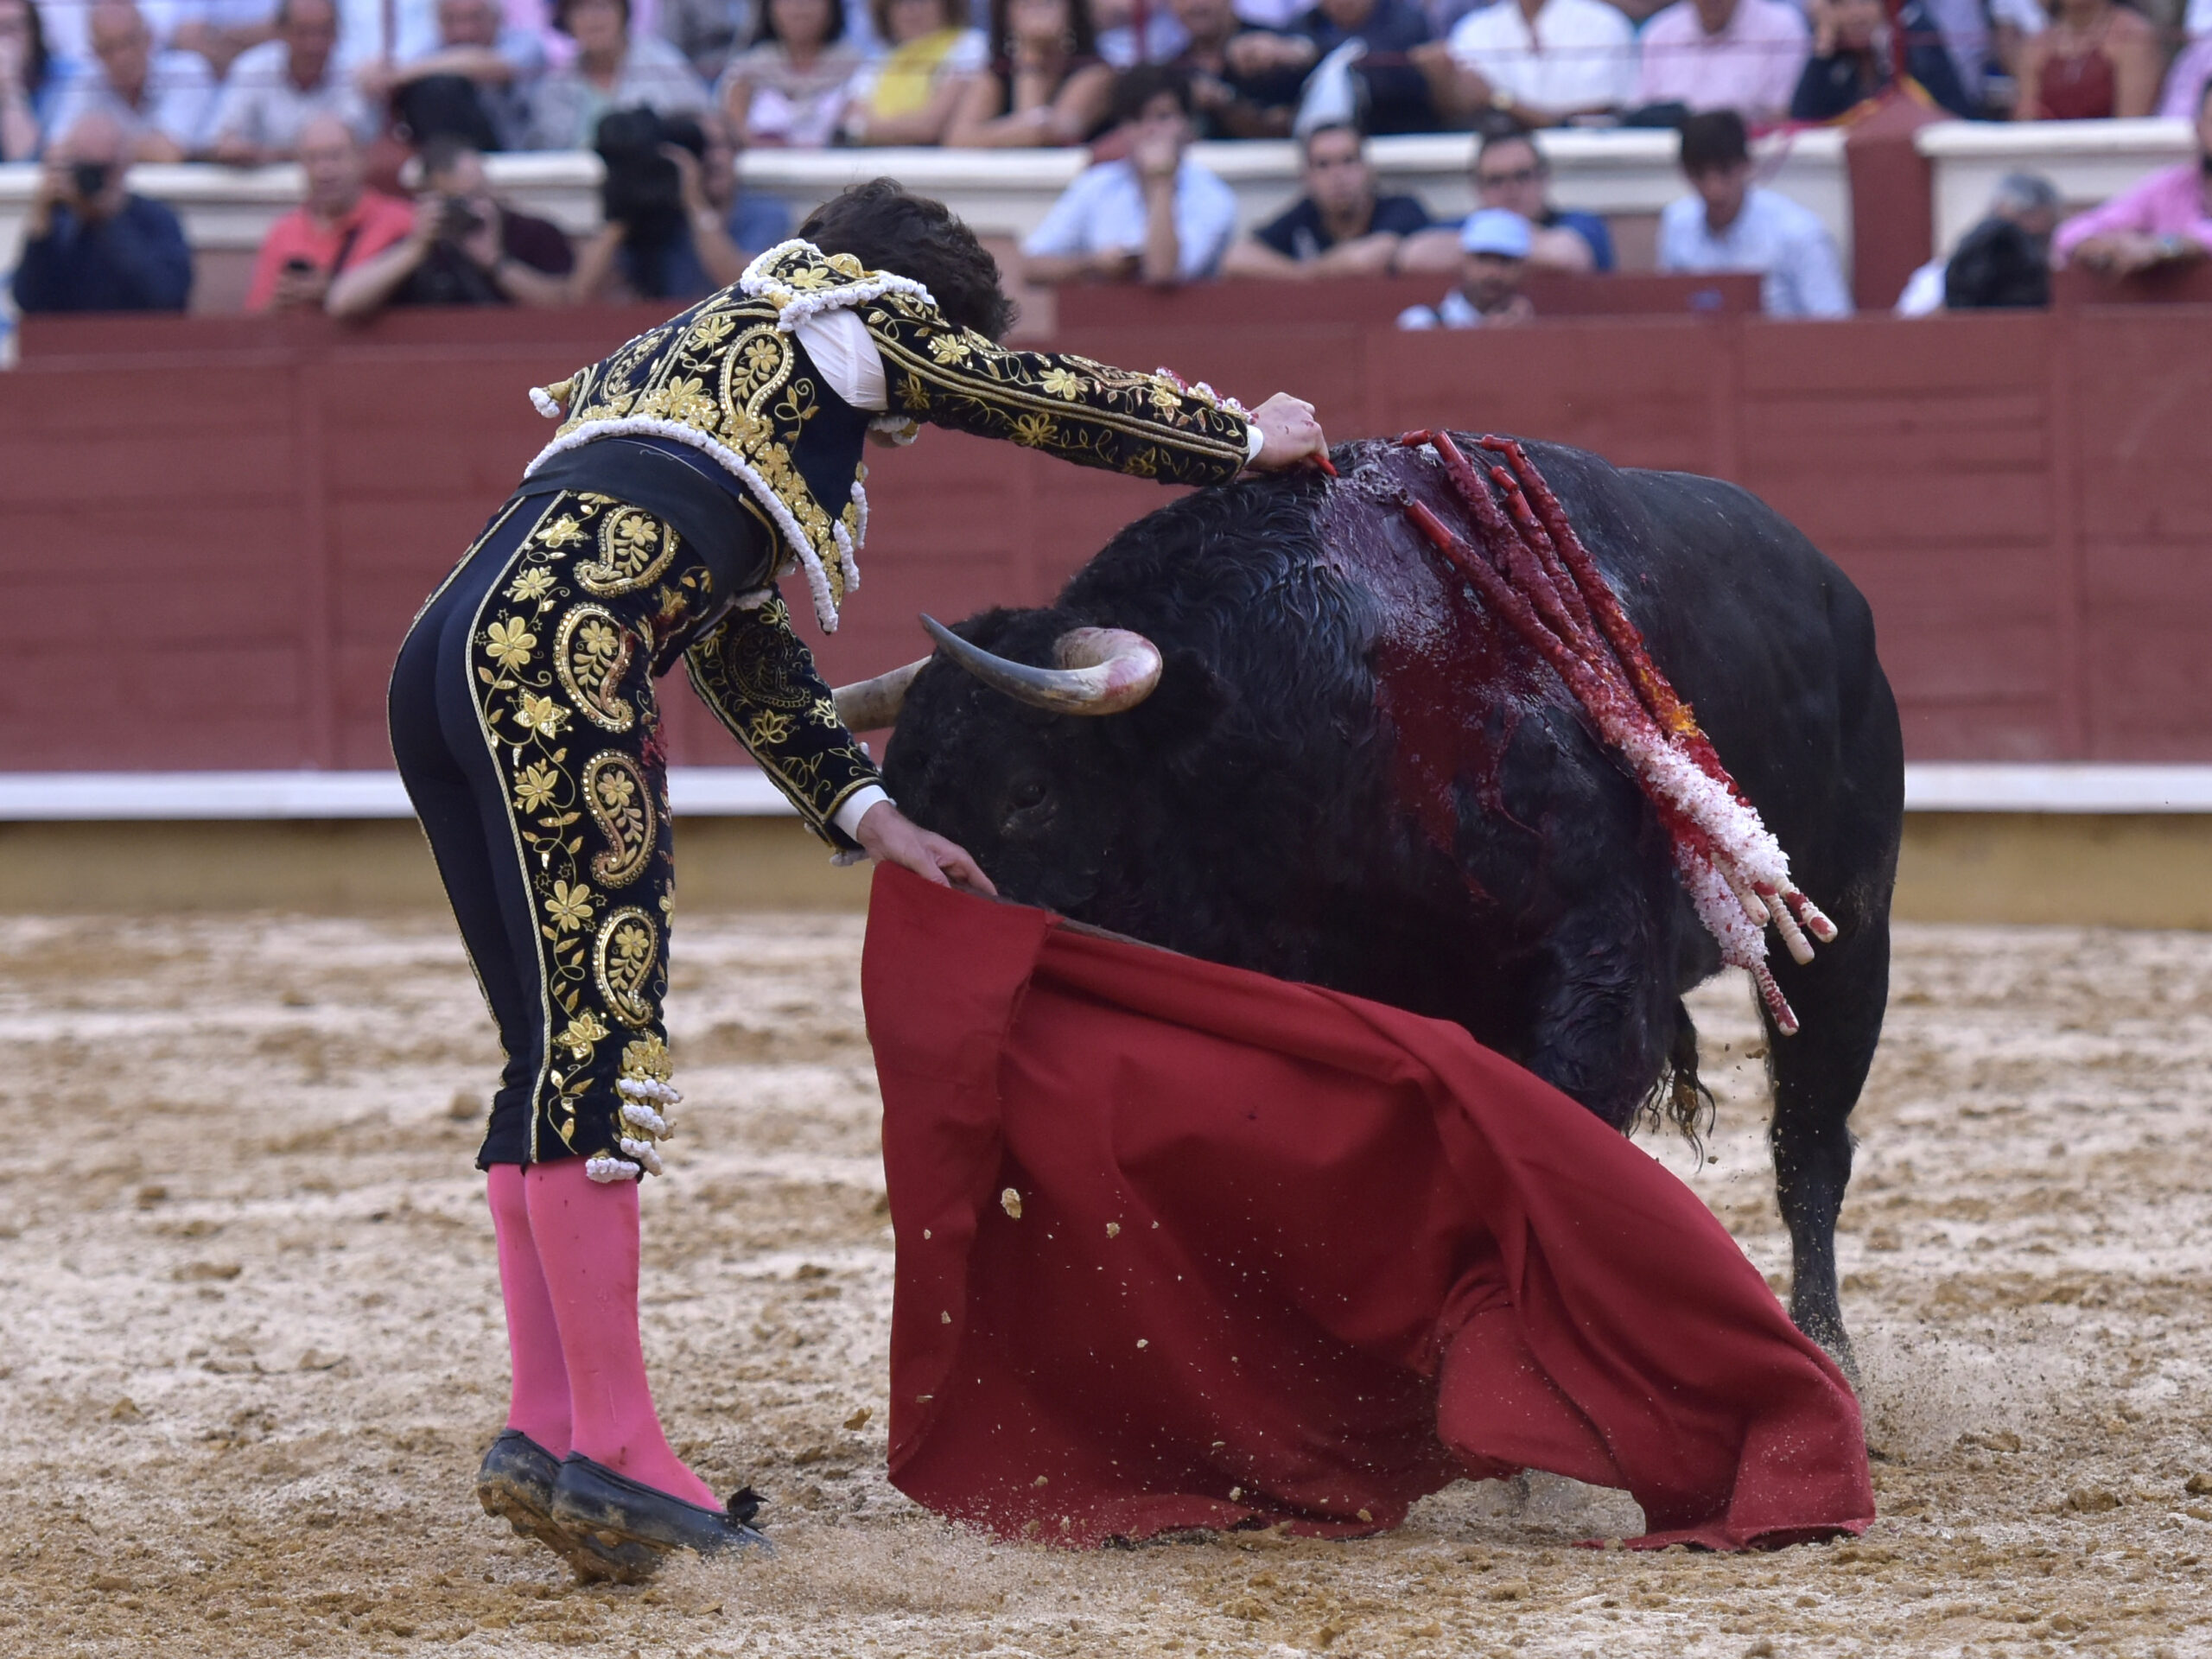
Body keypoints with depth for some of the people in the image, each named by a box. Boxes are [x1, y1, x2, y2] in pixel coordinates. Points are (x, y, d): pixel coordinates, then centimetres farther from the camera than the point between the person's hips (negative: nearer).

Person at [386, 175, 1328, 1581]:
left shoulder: (708, 360, 37)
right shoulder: (846, 312, 14)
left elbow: (742, 643, 35)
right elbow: (1056, 401, 20)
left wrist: (868, 814, 30)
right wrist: (1243, 438, 34)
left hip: (448, 669, 9)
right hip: (556, 659, -9)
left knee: (565, 1048, 11)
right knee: (604, 1028, -10)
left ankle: (549, 1430, 9)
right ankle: (611, 1452, -13)